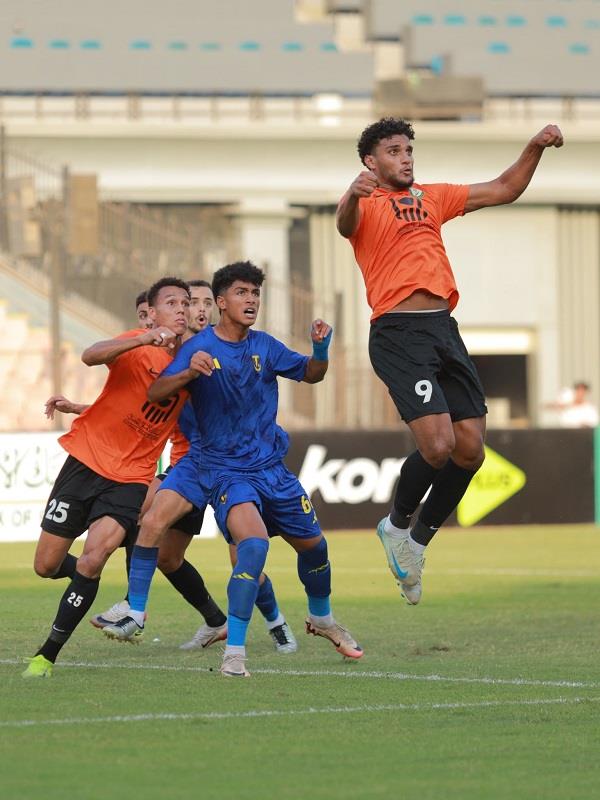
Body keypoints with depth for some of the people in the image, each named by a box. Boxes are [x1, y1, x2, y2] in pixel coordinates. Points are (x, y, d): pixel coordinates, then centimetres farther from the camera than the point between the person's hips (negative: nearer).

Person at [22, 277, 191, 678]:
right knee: (47, 566, 4)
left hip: (131, 479, 1)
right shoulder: (137, 347, -9)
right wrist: (144, 339, -45)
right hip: (87, 460, -1)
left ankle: (47, 655, -9)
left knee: (92, 560, -21)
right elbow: (91, 356, -33)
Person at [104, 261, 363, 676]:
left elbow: (310, 374, 14)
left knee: (313, 544, 15)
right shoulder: (200, 347, -9)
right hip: (225, 469, -5)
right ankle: (234, 652, -25)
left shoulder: (264, 346, 3)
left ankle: (322, 618, 45)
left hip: (272, 466, 6)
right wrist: (189, 372, -38)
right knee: (254, 543, -28)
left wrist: (320, 349, -8)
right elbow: (154, 393, -19)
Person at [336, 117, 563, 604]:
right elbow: (345, 224, -23)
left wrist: (535, 148, 13)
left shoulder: (431, 198, 22)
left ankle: (417, 541, 20)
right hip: (398, 333, -7)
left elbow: (504, 190, 28)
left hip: (445, 330, 7)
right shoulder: (367, 205, 2)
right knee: (437, 444, -19)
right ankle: (398, 524, 9)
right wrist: (352, 198, -46)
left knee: (470, 450, 1)